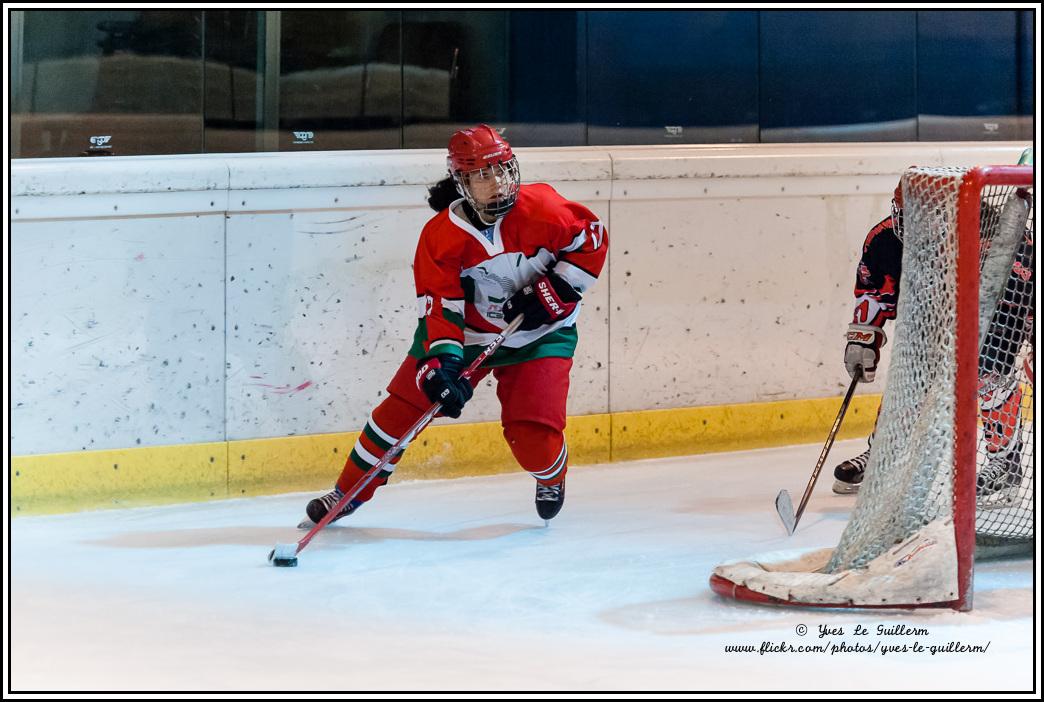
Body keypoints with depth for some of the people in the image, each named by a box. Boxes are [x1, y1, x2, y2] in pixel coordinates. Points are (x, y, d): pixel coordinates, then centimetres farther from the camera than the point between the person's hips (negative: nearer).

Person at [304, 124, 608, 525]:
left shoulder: (542, 209, -21)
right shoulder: (440, 236, -18)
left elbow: (593, 240, -9)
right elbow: (439, 307, -20)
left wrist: (551, 291, -17)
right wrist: (441, 364, -33)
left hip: (540, 332, -1)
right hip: (466, 330, 2)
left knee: (532, 431, -15)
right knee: (405, 403, -5)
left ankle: (552, 477, 24)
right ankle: (349, 492, 11)